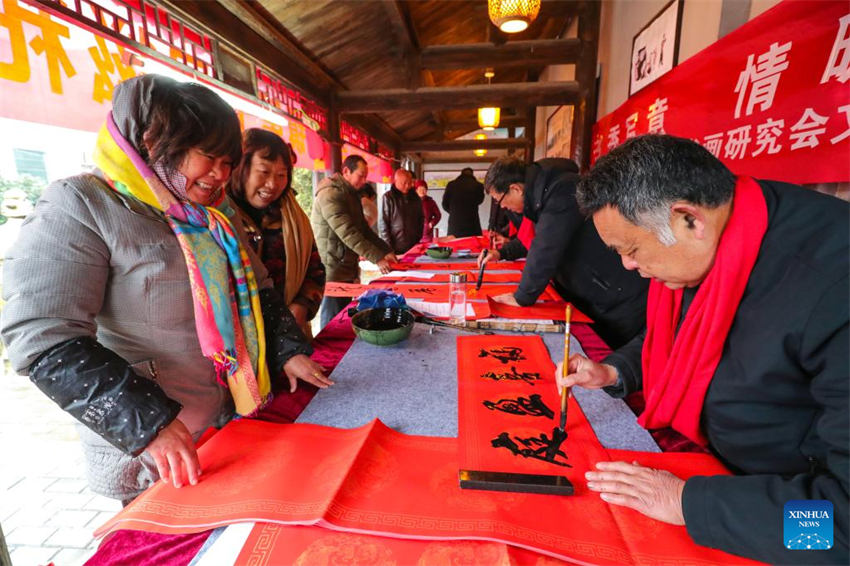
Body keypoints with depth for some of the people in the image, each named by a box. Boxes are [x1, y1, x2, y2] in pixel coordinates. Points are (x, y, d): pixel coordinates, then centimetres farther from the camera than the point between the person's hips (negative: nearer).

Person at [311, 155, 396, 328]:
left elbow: (364, 229, 14)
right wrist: (377, 258, -25)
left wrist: (386, 251, 2)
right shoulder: (330, 195, -17)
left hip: (347, 269, 9)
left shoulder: (351, 194, 15)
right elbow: (348, 234, -25)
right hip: (333, 270, -9)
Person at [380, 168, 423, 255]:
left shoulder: (415, 197, 10)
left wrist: (419, 239, 11)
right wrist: (389, 247, -12)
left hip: (414, 246, 4)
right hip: (396, 248, -4)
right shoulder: (388, 197, -5)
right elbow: (384, 224, -7)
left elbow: (421, 219, 19)